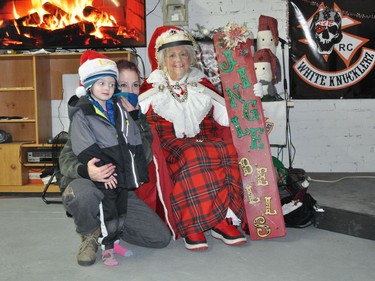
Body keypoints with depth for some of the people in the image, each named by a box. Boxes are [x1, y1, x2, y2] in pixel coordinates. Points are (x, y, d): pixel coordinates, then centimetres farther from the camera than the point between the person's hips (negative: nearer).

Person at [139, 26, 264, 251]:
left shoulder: (202, 85, 17)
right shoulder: (152, 89, 11)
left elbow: (228, 113, 10)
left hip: (205, 140, 3)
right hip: (171, 145, -3)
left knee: (229, 152, -31)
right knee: (193, 155, -37)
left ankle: (222, 219, -27)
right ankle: (191, 226, -30)